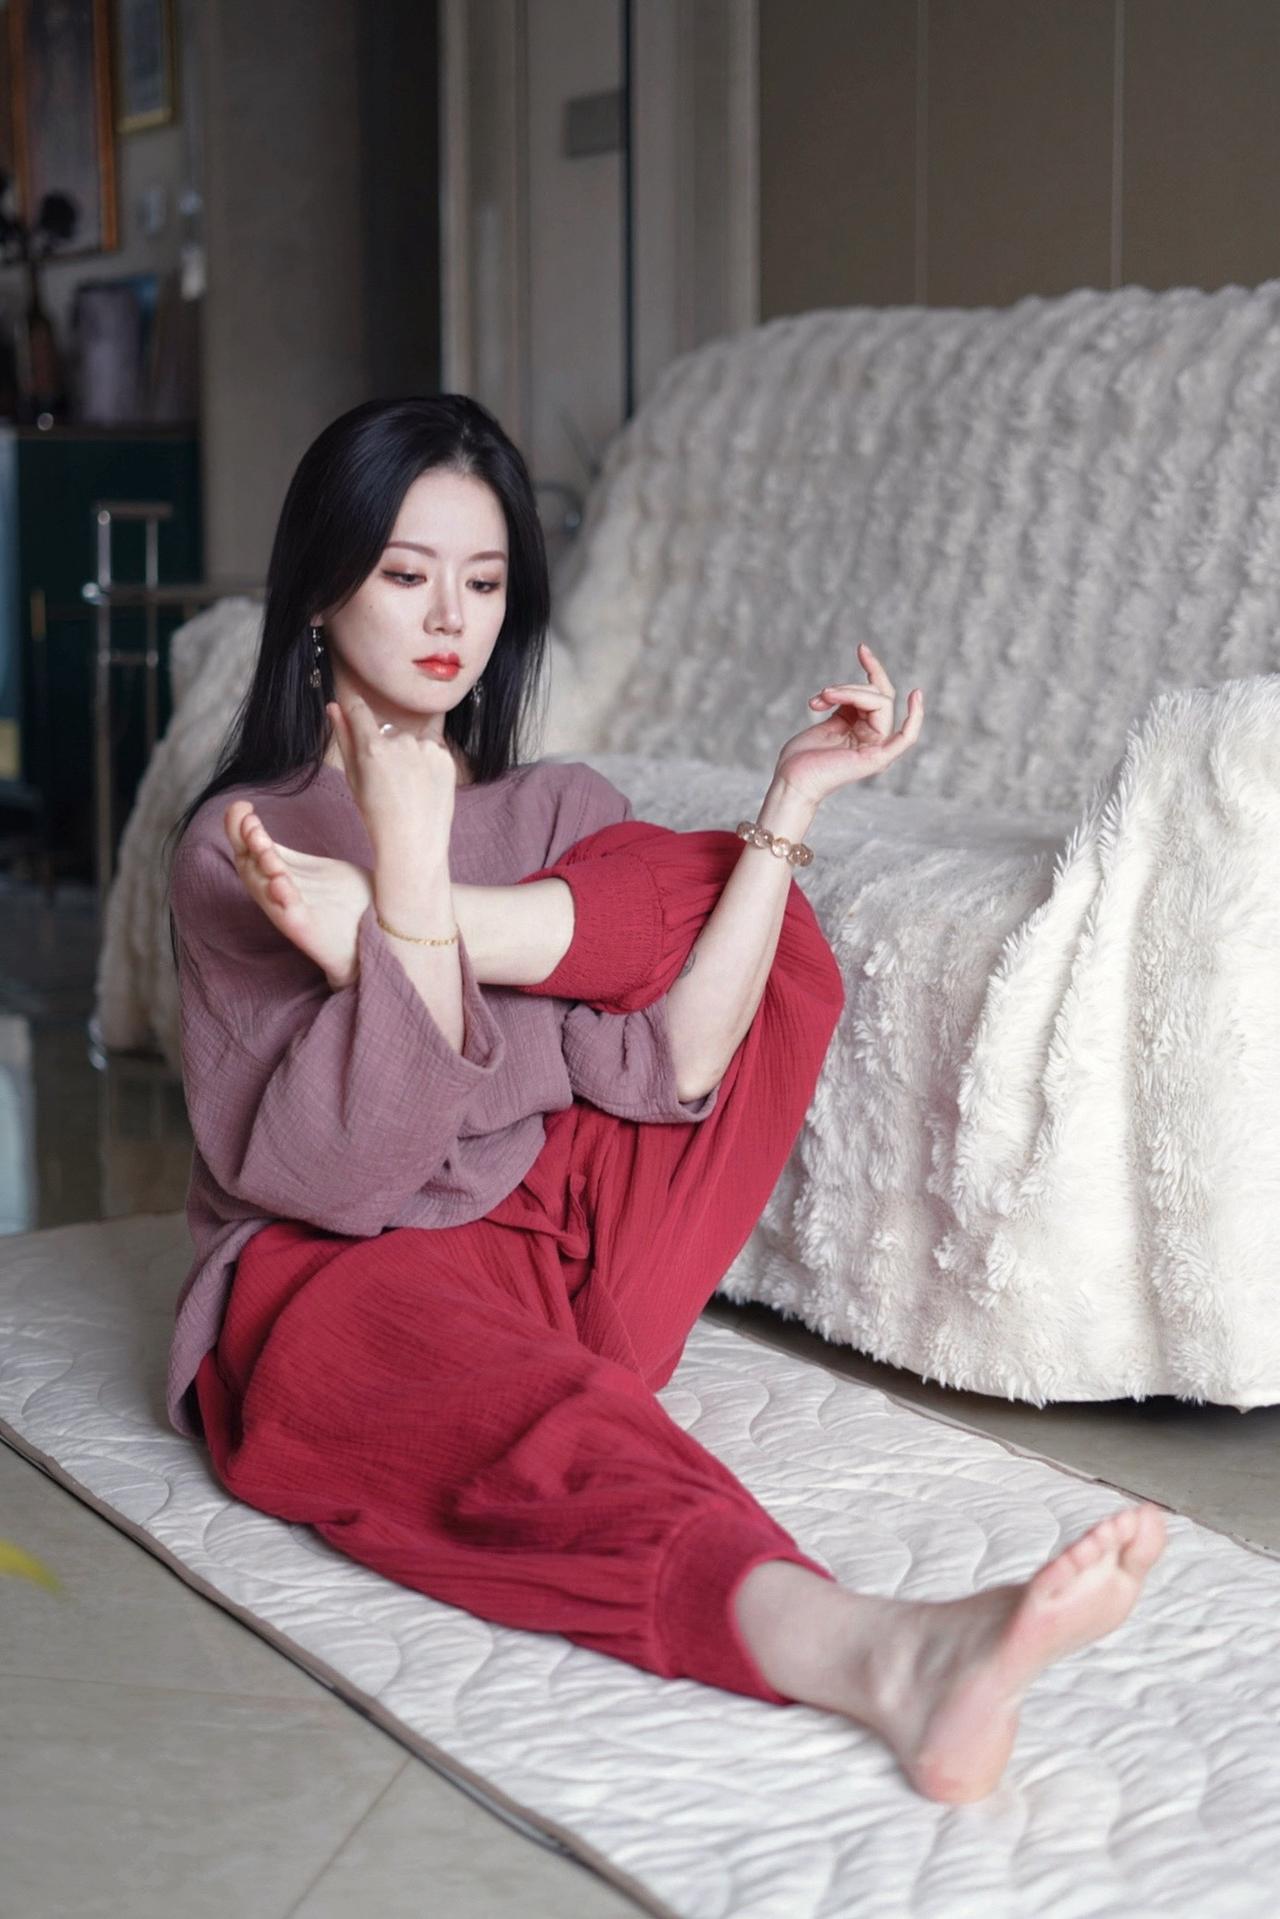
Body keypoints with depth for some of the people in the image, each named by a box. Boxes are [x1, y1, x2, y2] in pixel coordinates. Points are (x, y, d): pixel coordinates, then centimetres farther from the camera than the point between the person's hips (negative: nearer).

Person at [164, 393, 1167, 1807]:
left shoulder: (563, 812, 12)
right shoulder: (241, 849, -1)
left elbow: (671, 1071, -7)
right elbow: (346, 1168, -15)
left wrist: (793, 802, -15)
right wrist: (411, 867, -21)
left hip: (558, 1249, 6)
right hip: (339, 1290, -5)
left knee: (783, 938, -2)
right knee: (540, 1424, -41)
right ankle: (882, 1654, -67)